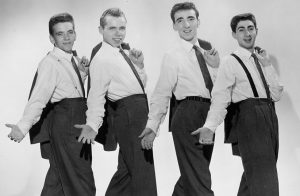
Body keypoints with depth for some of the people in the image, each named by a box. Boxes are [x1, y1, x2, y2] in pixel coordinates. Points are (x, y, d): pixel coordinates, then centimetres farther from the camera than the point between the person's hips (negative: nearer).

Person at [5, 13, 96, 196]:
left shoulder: (73, 60, 11)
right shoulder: (50, 63, -14)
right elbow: (38, 98, -25)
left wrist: (82, 72, 7)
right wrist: (23, 126, -39)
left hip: (77, 126, 9)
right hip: (64, 127, -9)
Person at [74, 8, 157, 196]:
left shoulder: (123, 54, 14)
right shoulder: (101, 59, -13)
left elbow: (141, 85, 21)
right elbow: (96, 96, -21)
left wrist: (139, 65, 3)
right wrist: (92, 125, -34)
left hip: (139, 114, 9)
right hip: (129, 115, -9)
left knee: (128, 170, 18)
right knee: (142, 173, -6)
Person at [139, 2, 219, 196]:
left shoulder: (207, 50, 14)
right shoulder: (172, 56, -4)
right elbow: (161, 94, -8)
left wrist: (215, 66, -1)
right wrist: (152, 126, -18)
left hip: (207, 117, 7)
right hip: (187, 116, -6)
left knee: (190, 175, 17)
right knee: (199, 180, -9)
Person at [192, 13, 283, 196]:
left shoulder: (261, 59, 17)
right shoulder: (231, 62, -3)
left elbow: (276, 95, 10)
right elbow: (220, 98, -14)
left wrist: (267, 65, 1)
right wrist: (210, 126, -29)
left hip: (269, 118, 7)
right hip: (248, 117, -7)